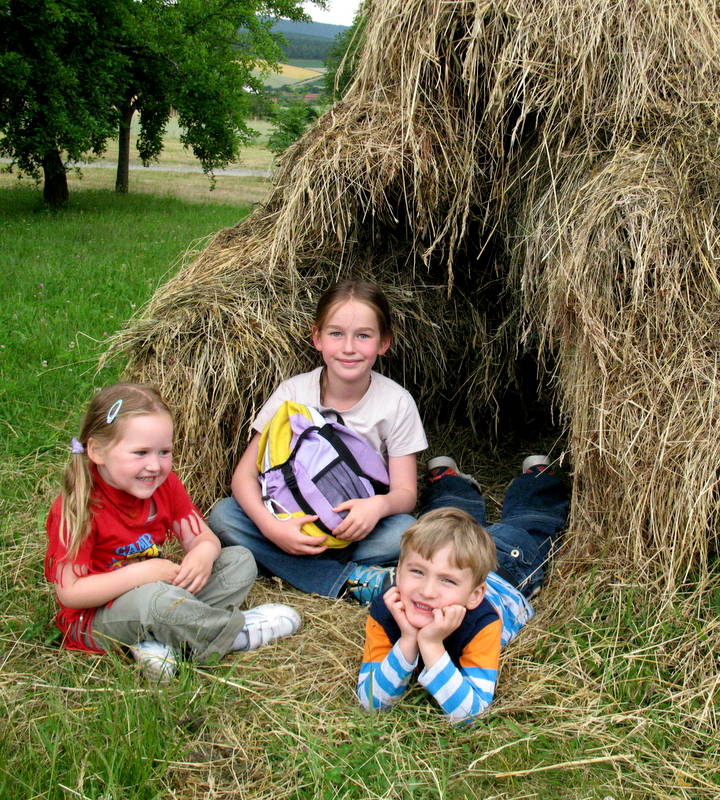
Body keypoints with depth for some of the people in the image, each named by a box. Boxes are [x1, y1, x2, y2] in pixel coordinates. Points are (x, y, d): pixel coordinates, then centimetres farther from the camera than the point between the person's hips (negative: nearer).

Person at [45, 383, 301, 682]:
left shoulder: (165, 485, -1)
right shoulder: (77, 508, -21)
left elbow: (202, 536, 2)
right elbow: (70, 593, -23)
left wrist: (204, 552, -23)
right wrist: (141, 573, -31)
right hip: (95, 619, -7)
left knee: (240, 560, -2)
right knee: (154, 597, -40)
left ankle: (160, 640, -22)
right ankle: (236, 632, -13)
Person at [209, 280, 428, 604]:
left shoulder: (396, 402, -11)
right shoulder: (293, 393, -10)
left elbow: (405, 492, -9)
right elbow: (245, 473, -11)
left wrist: (378, 505, -33)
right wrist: (271, 527, -30)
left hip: (358, 528, -1)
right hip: (296, 525, 2)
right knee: (223, 515, -24)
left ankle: (281, 565, -22)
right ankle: (352, 581, -26)